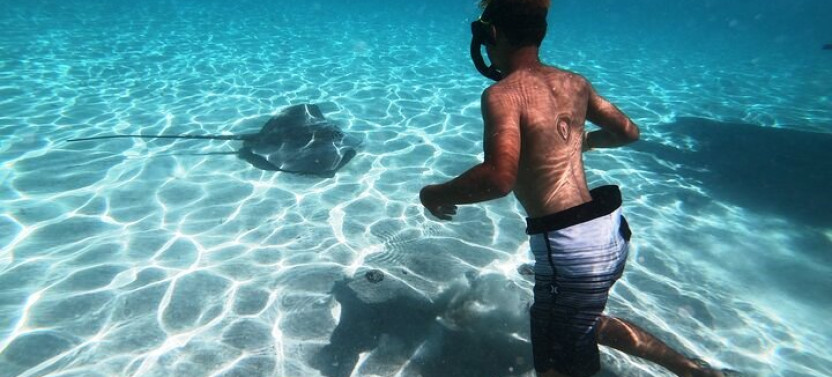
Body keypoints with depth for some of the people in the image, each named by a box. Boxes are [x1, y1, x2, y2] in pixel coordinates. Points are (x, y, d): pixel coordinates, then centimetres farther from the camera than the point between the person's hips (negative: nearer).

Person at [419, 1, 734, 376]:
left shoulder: (502, 94, -15)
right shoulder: (574, 83, 7)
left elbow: (499, 176, -31)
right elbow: (629, 131, 19)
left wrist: (435, 194, -14)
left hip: (570, 247, -8)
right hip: (610, 231, 8)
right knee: (585, 321, 35)